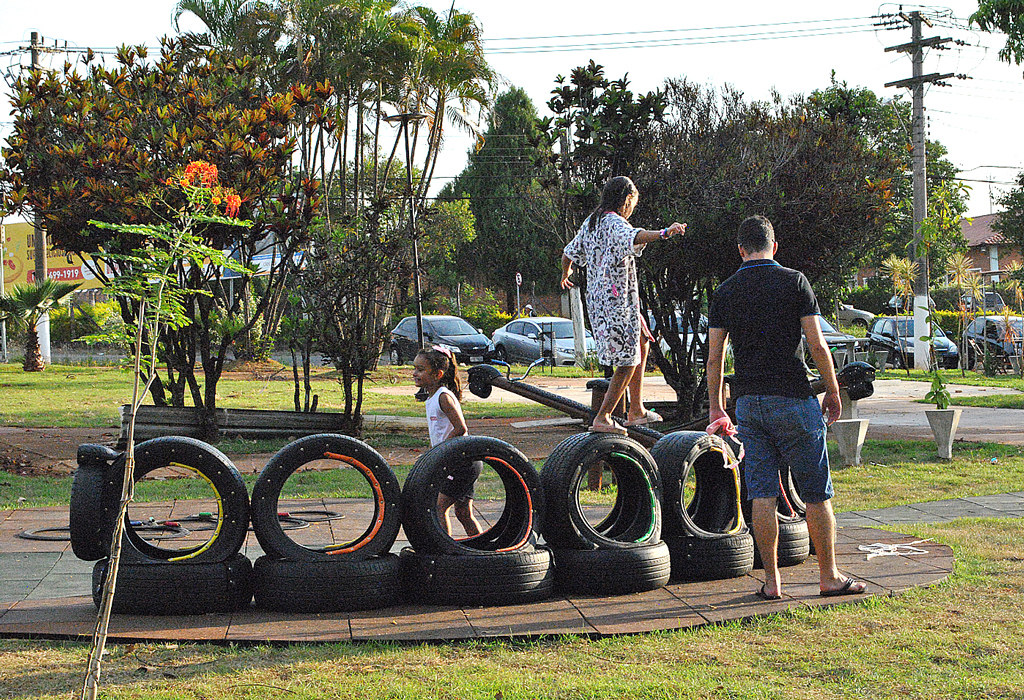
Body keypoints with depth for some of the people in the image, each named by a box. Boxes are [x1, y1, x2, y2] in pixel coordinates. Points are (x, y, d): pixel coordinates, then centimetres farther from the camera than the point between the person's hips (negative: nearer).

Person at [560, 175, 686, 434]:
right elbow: (633, 237, -39)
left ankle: (636, 410, 23)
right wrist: (664, 233, -52)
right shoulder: (614, 223, -15)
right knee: (628, 362, -2)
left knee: (641, 343, 21)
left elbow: (569, 253, 22)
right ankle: (602, 418, 0)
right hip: (617, 300, -10)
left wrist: (565, 275, 42)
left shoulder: (590, 222, 12)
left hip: (597, 298, 10)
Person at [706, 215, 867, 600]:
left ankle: (771, 581, 7)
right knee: (816, 494, 5)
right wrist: (832, 392, 4)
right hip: (793, 398, -3)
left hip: (748, 402, 3)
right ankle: (829, 577, 11)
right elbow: (817, 344, -7)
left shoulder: (725, 292, 6)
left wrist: (716, 410, 13)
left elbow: (714, 357, 5)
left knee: (762, 495, 6)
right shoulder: (794, 281, -3)